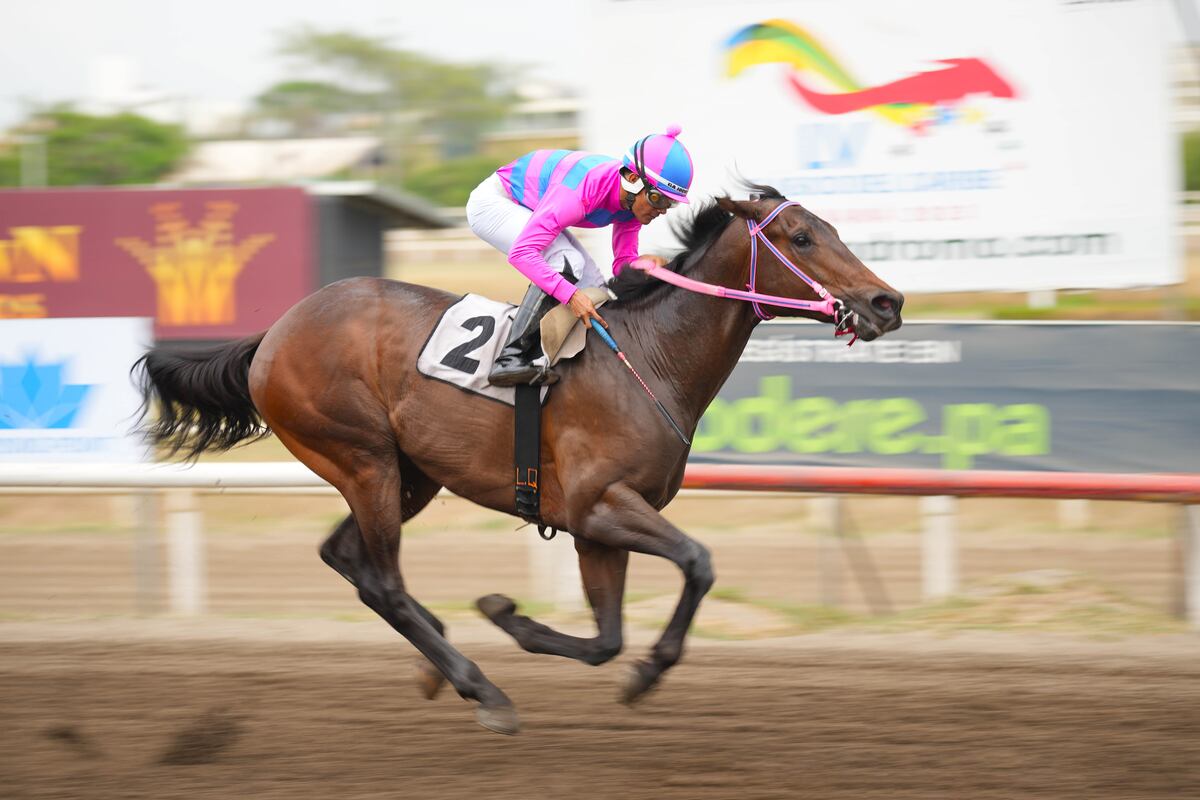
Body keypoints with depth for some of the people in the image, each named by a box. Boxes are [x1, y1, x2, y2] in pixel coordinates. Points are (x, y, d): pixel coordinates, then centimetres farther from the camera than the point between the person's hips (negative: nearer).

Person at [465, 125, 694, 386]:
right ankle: (511, 359, -29)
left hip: (530, 211, 9)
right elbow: (522, 252, -42)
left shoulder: (636, 201, -15)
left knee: (594, 291, -2)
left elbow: (623, 265, -5)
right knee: (566, 263, -29)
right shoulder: (584, 190, -40)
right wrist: (571, 295, -47)